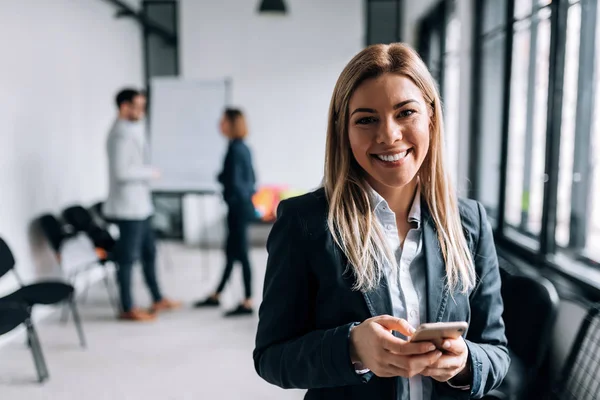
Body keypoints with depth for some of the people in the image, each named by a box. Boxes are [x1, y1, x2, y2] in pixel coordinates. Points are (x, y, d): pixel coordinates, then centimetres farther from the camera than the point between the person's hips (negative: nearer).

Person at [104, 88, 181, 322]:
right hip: (128, 206, -10)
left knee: (149, 251, 17)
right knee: (128, 257, 0)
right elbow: (121, 171, -26)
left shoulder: (133, 129, 13)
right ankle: (128, 309, 11)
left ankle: (157, 299, 29)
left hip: (139, 204, 10)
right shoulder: (121, 134, -18)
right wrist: (151, 173, -15)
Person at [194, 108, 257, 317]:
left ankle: (247, 303, 6)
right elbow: (251, 178, 17)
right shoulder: (244, 148, 11)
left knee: (240, 253, -2)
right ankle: (216, 295, 28)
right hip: (243, 204, 9)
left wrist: (220, 177, -2)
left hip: (238, 207, -9)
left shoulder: (235, 149, -16)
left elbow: (233, 181, -19)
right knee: (231, 252, 16)